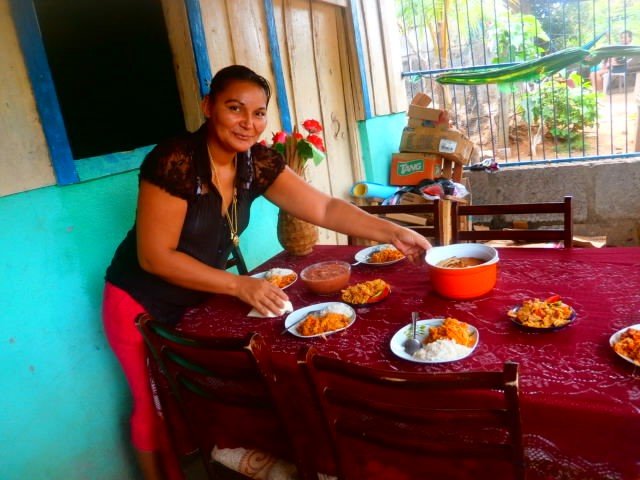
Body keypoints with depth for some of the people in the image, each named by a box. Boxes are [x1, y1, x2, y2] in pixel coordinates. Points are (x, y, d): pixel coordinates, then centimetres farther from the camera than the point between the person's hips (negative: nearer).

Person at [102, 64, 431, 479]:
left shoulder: (258, 163, -10)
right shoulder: (175, 161, -28)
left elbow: (325, 208, -11)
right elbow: (155, 256, -26)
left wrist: (393, 232, -22)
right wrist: (239, 286, -28)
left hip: (198, 301, 5)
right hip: (142, 305, -4)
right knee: (159, 405, 8)